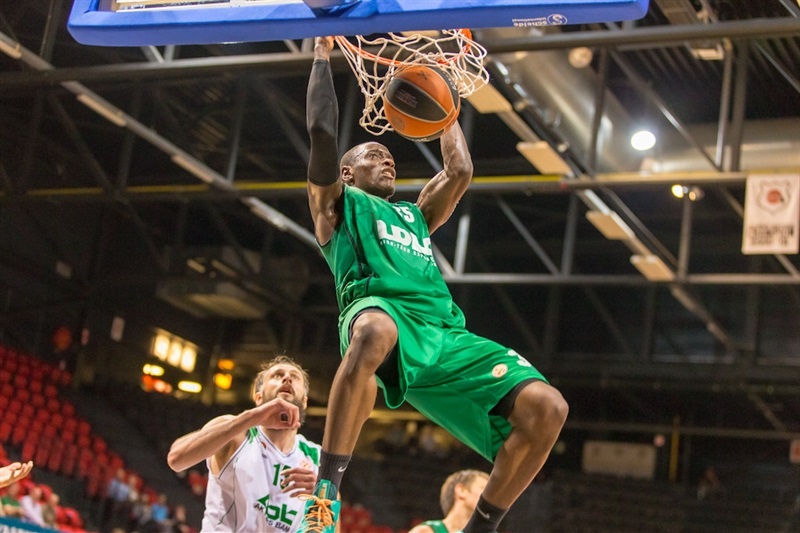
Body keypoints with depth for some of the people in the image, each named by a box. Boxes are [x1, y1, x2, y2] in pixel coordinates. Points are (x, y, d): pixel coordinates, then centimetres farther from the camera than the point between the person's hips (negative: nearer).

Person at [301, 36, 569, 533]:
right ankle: (326, 488, -38)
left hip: (445, 333, 6)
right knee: (375, 333, -47)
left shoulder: (415, 214, 41)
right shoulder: (338, 204, 24)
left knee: (546, 407, -16)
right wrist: (322, 55, 21)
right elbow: (322, 130, 12)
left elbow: (461, 170, 37)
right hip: (382, 309, -5)